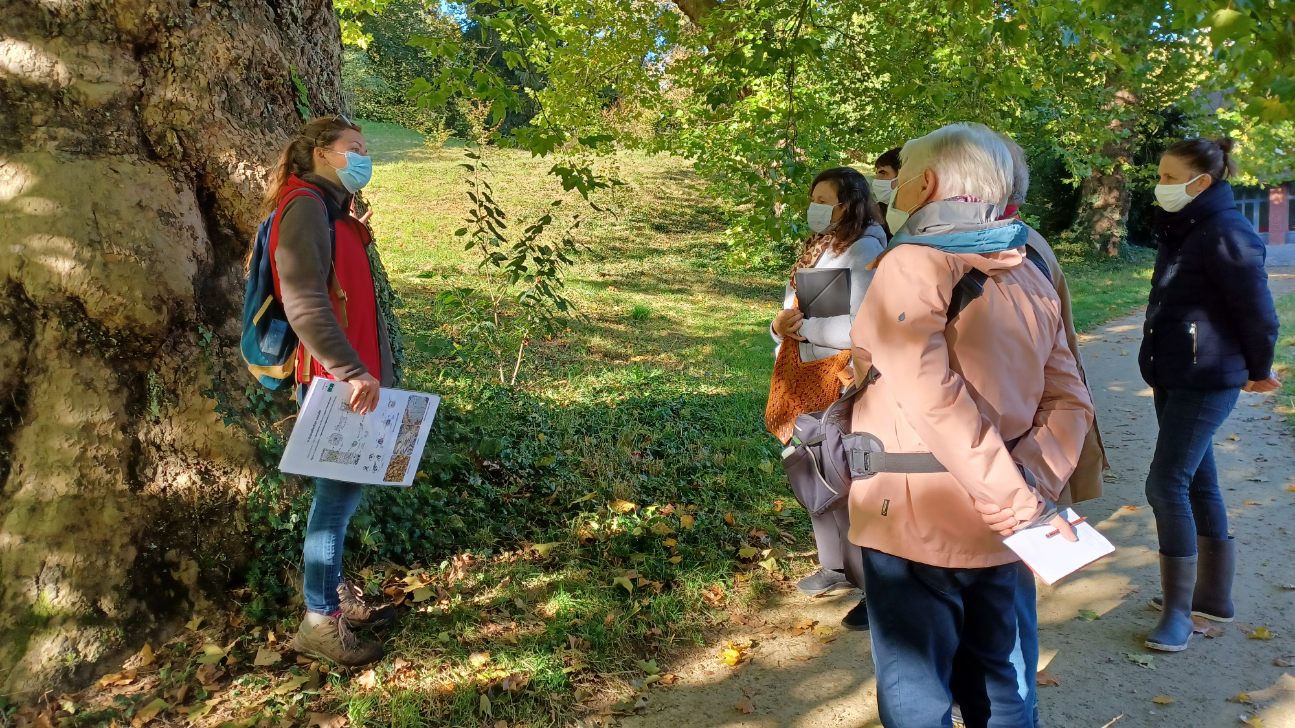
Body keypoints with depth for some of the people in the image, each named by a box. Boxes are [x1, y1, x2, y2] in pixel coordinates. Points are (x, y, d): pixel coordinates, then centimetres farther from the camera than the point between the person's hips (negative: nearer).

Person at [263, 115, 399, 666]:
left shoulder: (333, 212, 17)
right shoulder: (304, 207, -14)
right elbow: (305, 304, -24)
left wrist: (373, 367, 14)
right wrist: (351, 371, -27)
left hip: (350, 376, 9)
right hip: (330, 381, -9)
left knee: (346, 487, 16)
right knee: (339, 492, -3)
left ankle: (335, 595, 30)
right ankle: (319, 621, 9)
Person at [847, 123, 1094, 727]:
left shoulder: (913, 266, -13)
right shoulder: (1031, 279, 10)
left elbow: (938, 403, -23)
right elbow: (1069, 402, 6)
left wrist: (1018, 504, -19)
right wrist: (1031, 491, -5)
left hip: (916, 524, -8)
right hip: (993, 530, 8)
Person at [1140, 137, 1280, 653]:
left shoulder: (1226, 233, -17)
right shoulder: (1182, 230, 11)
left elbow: (1259, 313, -14)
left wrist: (1257, 373, -1)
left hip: (1206, 384, -9)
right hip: (1175, 379, 9)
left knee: (1167, 485, -10)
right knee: (1197, 484, 15)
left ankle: (1178, 610, 1)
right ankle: (1212, 595, 27)